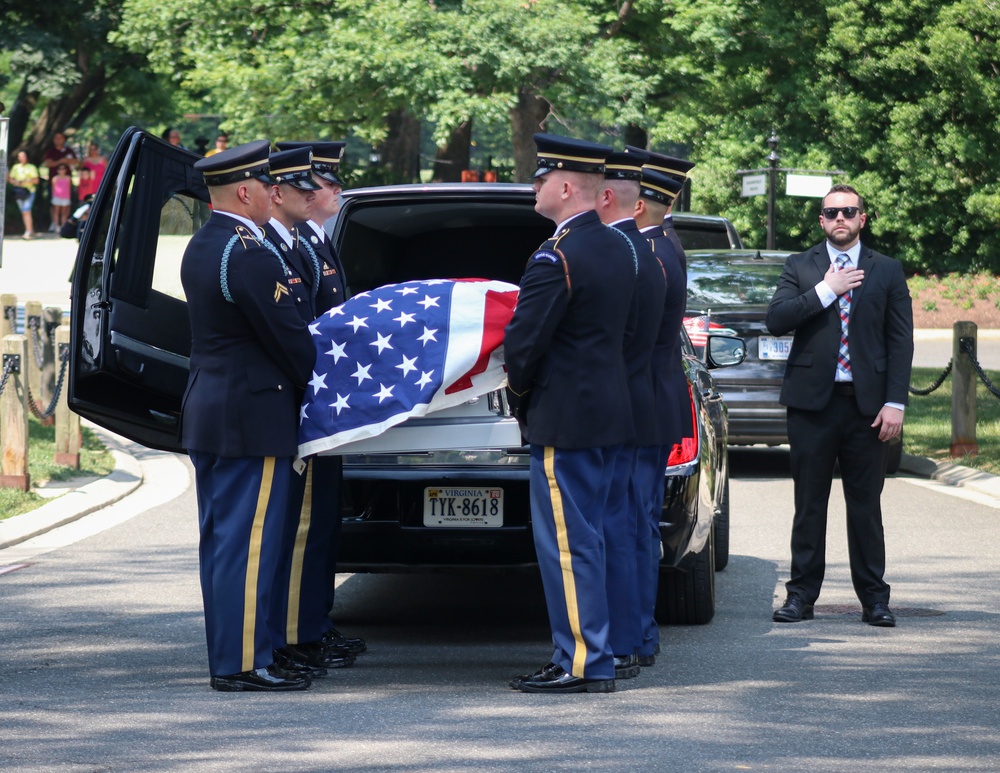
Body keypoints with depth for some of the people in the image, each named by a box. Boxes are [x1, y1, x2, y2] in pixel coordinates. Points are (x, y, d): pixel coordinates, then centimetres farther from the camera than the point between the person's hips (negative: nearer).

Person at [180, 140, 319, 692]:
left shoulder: (200, 248, 11)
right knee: (249, 544, -6)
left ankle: (227, 654, 18)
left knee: (221, 539, 13)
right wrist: (314, 388, 1)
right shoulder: (251, 257, -19)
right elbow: (288, 337, -16)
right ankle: (242, 664, -5)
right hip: (252, 418, -10)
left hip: (207, 412, 10)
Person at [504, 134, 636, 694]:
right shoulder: (619, 249, 11)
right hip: (610, 413, 9)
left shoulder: (557, 258, -18)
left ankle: (583, 663, -3)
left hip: (565, 418, -9)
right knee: (584, 538, 15)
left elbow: (524, 340, -17)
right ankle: (588, 654, 20)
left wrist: (519, 385, 3)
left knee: (567, 543, -5)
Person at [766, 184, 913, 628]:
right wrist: (827, 290, -11)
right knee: (809, 504, 3)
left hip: (866, 404, 0)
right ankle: (801, 594, 9)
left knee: (866, 506, 2)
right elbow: (776, 320, -6)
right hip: (812, 401, 0)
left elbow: (900, 341, 4)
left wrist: (895, 403, -5)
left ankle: (874, 598, 8)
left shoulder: (887, 272, 9)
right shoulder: (800, 268, 8)